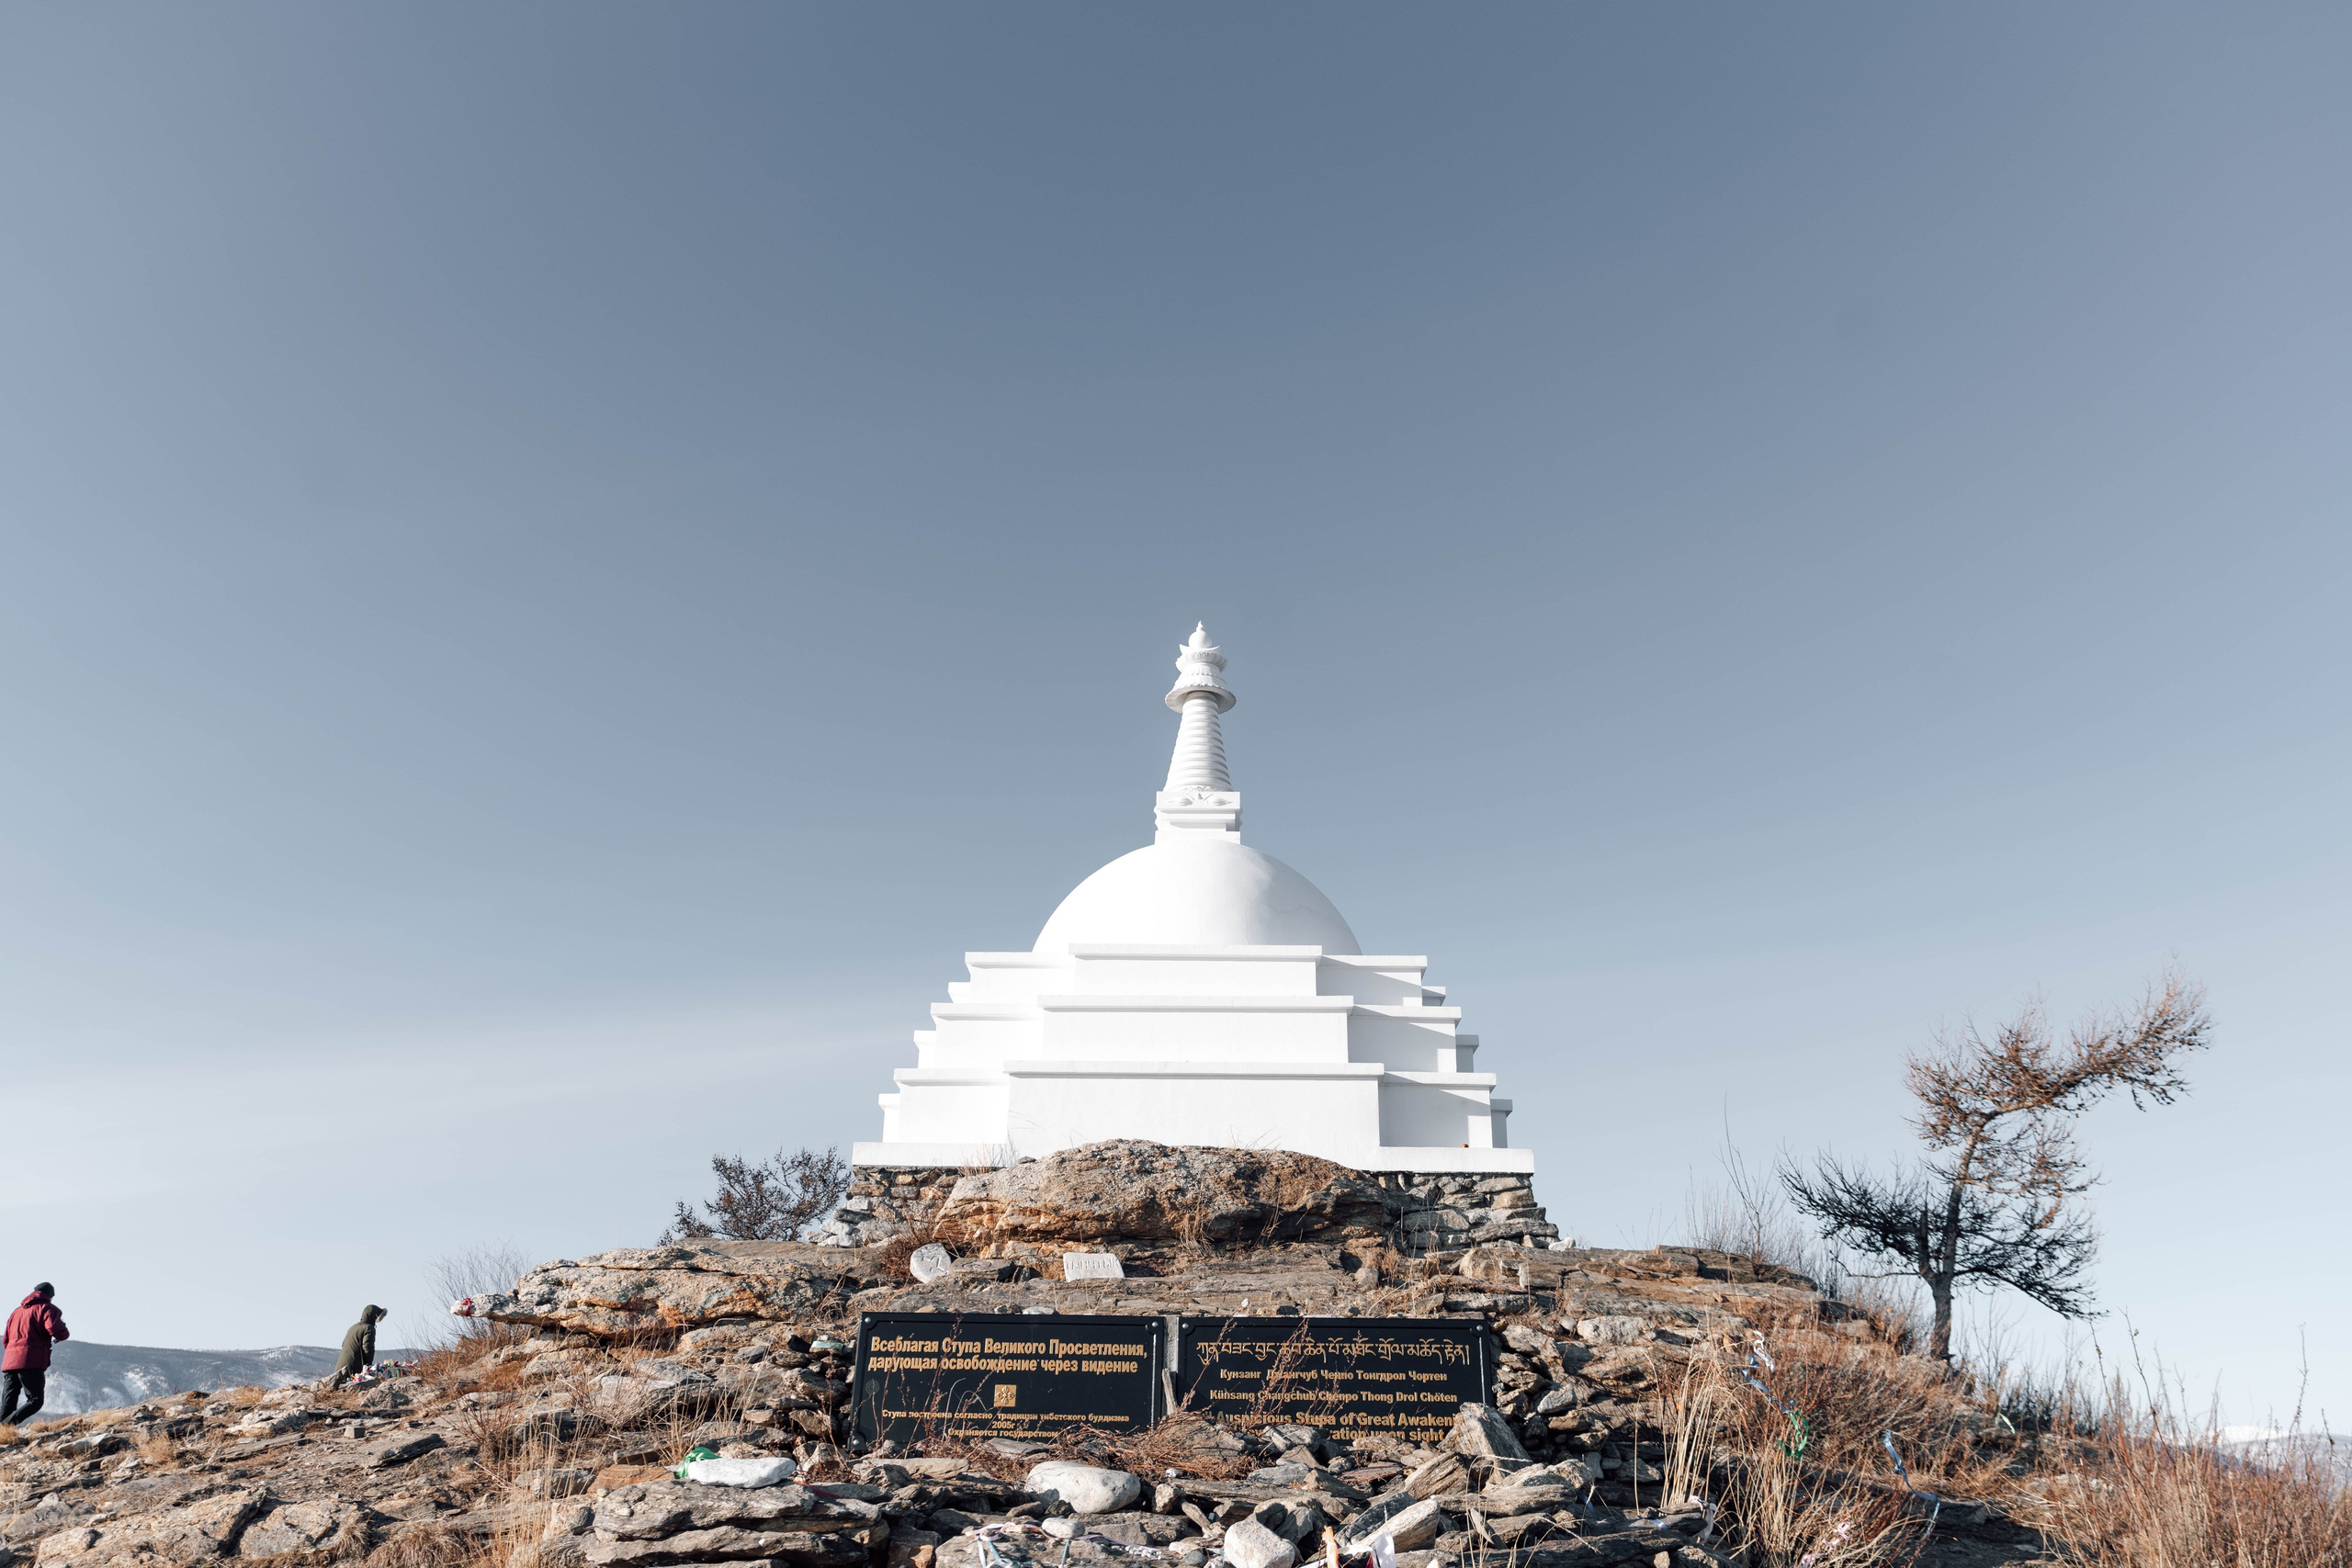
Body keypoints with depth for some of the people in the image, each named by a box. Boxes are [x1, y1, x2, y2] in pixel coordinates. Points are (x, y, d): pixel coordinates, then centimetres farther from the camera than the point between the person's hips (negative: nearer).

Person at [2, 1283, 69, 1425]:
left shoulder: (17, 1311, 25)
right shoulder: (46, 1308, 2)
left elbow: (5, 1340, 29)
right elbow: (57, 1331, -13)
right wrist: (63, 1333, 10)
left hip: (9, 1362, 7)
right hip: (31, 1364, -7)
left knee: (7, 1405, 6)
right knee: (35, 1401, -3)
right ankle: (7, 1425, -24)